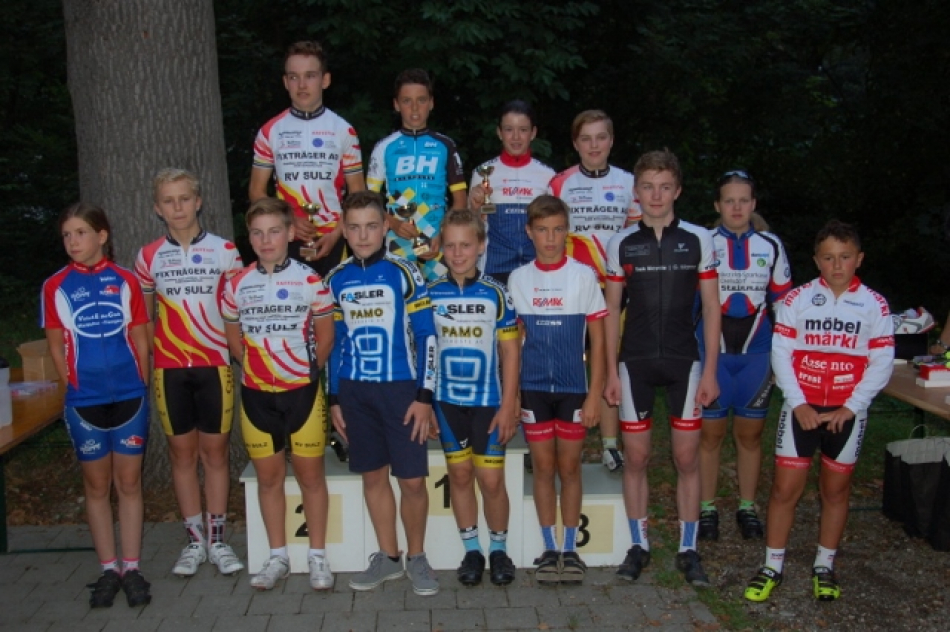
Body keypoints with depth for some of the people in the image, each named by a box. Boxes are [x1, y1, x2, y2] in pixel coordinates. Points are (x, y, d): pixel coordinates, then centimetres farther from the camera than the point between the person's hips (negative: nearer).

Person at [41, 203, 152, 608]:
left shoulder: (125, 281, 1)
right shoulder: (55, 287, 1)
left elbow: (141, 339, 5)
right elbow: (56, 346, 5)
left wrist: (140, 387, 1)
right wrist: (75, 390, 0)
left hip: (130, 398, 0)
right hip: (84, 403, 0)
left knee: (129, 483, 7)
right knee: (97, 486, 9)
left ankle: (132, 568, 15)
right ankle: (108, 570, 19)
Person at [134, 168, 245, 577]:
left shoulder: (224, 251, 1)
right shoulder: (148, 257, 5)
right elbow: (142, 317, 12)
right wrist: (150, 355, 2)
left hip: (215, 365, -1)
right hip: (169, 369, 1)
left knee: (215, 451, 5)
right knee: (182, 452, 7)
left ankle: (217, 539, 15)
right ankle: (194, 540, 18)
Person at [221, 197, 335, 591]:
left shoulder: (309, 281, -5)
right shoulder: (236, 285, 2)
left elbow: (325, 335, 2)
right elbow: (233, 338, 12)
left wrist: (307, 370, 2)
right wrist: (255, 368, 6)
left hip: (303, 391, -2)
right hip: (256, 394, 3)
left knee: (310, 474, 5)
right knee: (268, 476, 11)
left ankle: (317, 556, 18)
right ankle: (277, 557, 24)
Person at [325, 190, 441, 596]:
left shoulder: (404, 273, -4)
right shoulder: (336, 280, 7)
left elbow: (426, 336, -4)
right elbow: (335, 342, 13)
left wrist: (424, 396, -9)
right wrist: (334, 399, 10)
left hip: (400, 389, -3)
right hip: (354, 392, 3)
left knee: (413, 479, -1)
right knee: (373, 475, 11)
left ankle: (416, 558, 19)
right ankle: (388, 557, 25)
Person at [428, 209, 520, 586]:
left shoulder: (496, 294, -4)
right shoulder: (431, 294, 1)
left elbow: (510, 351, -2)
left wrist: (508, 405, -6)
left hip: (488, 400, -2)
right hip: (447, 399, 2)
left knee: (491, 479, -1)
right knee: (460, 474, 10)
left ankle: (499, 549, 20)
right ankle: (471, 550, 24)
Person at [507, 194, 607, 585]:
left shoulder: (584, 275, -2)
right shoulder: (518, 279, 3)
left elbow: (597, 339, -1)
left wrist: (595, 393, -7)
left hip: (573, 388, -1)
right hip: (533, 388, 1)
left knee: (569, 468, 6)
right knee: (543, 468, 7)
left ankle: (570, 549, 18)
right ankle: (549, 549, 18)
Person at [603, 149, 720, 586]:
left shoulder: (699, 240, 1)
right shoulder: (621, 243, 3)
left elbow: (711, 308, 3)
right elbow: (612, 311, 6)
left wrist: (710, 371, -2)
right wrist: (611, 372, 2)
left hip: (684, 361, 0)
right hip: (635, 363, 1)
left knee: (686, 458, 4)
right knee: (636, 457, 5)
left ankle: (688, 549, 17)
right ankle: (638, 545, 19)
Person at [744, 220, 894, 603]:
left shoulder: (874, 305, 0)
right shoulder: (797, 299, -1)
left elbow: (882, 364, -1)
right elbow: (781, 354, -2)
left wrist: (850, 407, -10)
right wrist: (798, 403, -11)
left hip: (847, 413, 1)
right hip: (801, 409, 0)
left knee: (836, 489, 12)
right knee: (785, 488, 1)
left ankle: (824, 567, 27)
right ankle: (772, 567, 14)